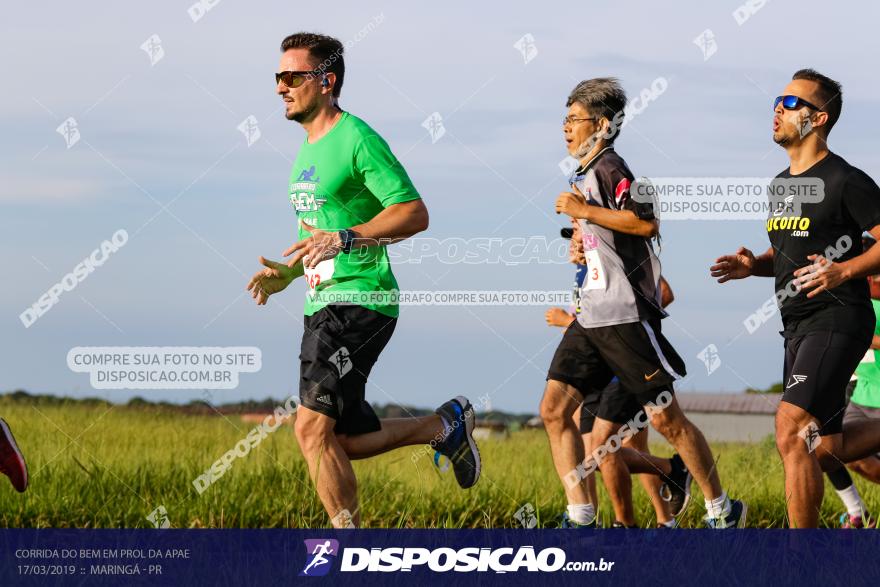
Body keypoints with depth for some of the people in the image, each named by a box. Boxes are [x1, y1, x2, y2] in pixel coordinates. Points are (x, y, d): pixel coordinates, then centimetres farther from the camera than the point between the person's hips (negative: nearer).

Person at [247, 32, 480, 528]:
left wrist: (343, 240, -25)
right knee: (345, 439, 11)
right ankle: (445, 426, 31)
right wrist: (288, 274, 14)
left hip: (358, 301, -10)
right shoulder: (309, 148, 18)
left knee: (313, 428, -16)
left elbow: (415, 214, -16)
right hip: (322, 304, 10)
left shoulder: (358, 140, -11)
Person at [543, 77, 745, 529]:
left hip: (626, 316, -9)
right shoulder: (581, 175, 19)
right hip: (591, 317, 9)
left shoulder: (608, 168, -11)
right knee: (553, 408, -3)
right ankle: (580, 518, -3)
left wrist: (584, 211, -21)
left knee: (665, 417, -3)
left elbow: (647, 223, -24)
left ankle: (722, 510, 10)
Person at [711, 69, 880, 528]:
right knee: (825, 450, 10)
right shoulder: (781, 184, 15)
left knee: (792, 433, -19)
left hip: (837, 322, -9)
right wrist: (753, 265, 6)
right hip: (798, 328, 9)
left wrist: (843, 270, -25)